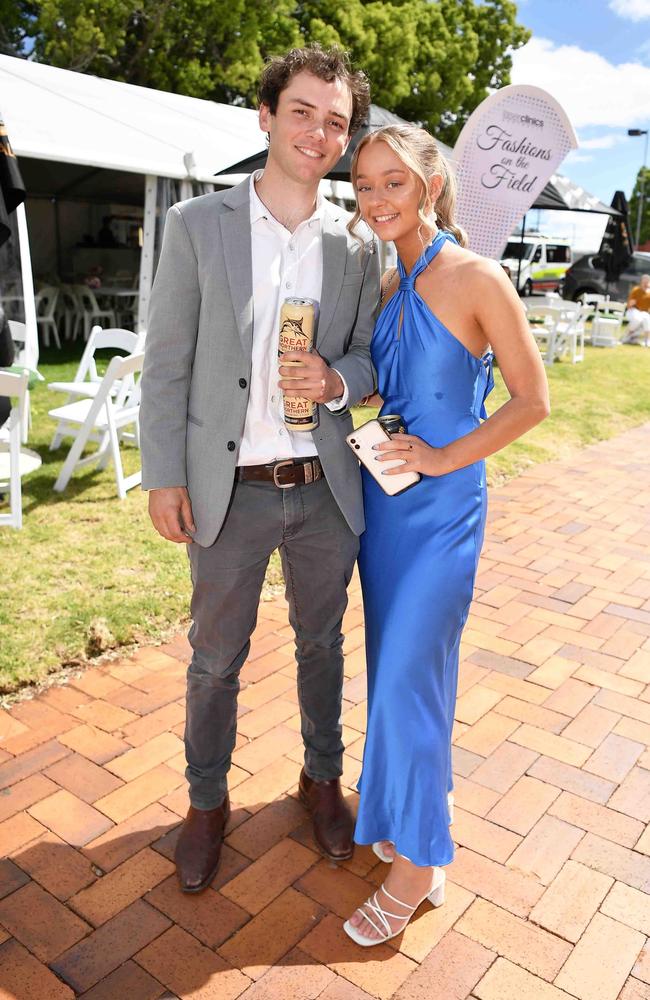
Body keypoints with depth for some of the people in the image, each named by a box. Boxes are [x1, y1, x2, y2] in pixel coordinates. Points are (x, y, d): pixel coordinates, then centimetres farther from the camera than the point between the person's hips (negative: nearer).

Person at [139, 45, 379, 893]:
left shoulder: (358, 244, 3)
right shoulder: (196, 223, -2)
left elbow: (370, 358, 9)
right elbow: (166, 362, -2)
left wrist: (335, 381, -14)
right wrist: (164, 476, -6)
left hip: (326, 489, 2)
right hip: (230, 490, -1)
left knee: (322, 643, 18)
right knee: (216, 658, 12)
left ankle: (321, 777, 43)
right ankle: (207, 800, 36)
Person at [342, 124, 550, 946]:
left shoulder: (478, 280, -11)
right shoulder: (383, 285, 8)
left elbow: (532, 400, -8)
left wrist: (443, 457, -14)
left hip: (441, 506, -6)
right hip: (382, 498, 6)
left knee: (405, 677, -3)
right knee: (393, 667, 15)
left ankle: (418, 858, 18)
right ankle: (396, 811, 36)